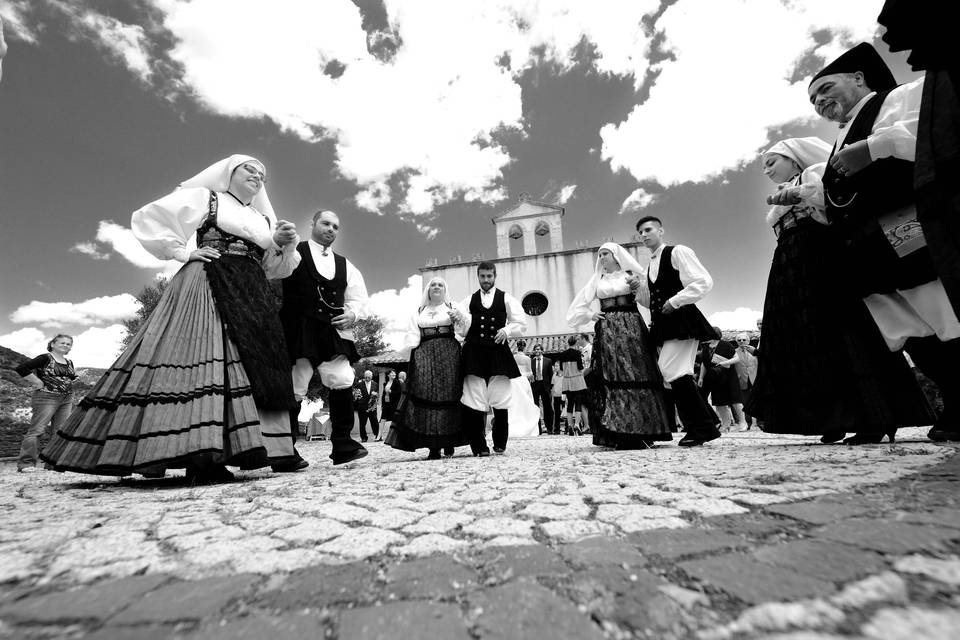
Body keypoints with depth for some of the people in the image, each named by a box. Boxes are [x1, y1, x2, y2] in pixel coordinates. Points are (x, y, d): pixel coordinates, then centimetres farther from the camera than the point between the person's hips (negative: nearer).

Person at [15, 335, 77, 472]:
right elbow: (21, 369, -15)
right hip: (46, 398, -7)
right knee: (36, 430, -7)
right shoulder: (45, 359, -7)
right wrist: (38, 383, -13)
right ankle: (25, 463, 0)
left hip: (67, 400, 7)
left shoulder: (69, 363, 14)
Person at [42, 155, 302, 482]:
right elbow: (148, 217, 6)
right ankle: (199, 455, -19)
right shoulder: (203, 197, 11)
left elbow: (275, 267, 18)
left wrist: (284, 243, -1)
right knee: (202, 358, -18)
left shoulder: (264, 219, 24)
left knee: (252, 364, -4)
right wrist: (184, 252, -2)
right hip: (207, 286, -5)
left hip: (251, 298, 6)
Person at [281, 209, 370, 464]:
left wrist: (352, 313, 1)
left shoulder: (345, 266, 20)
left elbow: (359, 299, 20)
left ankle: (342, 444, 2)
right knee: (292, 390, 0)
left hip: (333, 332, 4)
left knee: (343, 383, -9)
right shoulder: (293, 252, 7)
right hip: (297, 331, -3)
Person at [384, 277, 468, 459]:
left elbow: (465, 330, 3)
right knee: (426, 394, -10)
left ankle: (449, 442, 3)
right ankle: (433, 446, -8)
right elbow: (413, 335, 10)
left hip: (449, 353, -1)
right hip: (424, 354, 1)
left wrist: (460, 318, -18)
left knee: (448, 394, -7)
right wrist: (406, 349, -10)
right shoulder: (418, 312, 21)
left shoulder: (453, 307, 15)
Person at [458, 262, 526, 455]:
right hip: (474, 352, 1)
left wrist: (506, 330, -6)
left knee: (500, 399, 1)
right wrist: (460, 319, -14)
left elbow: (521, 323, 9)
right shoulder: (469, 301, 14)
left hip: (498, 351, 0)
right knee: (474, 401, -3)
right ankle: (480, 446, 8)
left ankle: (500, 444, 20)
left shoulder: (506, 299, 11)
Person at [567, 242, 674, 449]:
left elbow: (648, 301, 5)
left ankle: (641, 431, 0)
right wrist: (590, 314, 4)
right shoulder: (597, 280, 18)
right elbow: (577, 308, 20)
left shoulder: (632, 274, 12)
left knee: (636, 374, -7)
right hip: (607, 330, 2)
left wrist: (637, 287, -10)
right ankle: (622, 433, -5)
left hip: (631, 326, -1)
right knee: (613, 377, -6)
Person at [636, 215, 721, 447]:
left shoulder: (677, 252, -4)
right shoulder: (650, 265, 20)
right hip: (664, 327, 9)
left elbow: (704, 282, -14)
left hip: (682, 321, -9)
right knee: (678, 375, 9)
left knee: (672, 371, -16)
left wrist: (674, 302, -16)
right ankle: (706, 423, 24)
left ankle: (701, 429, 0)